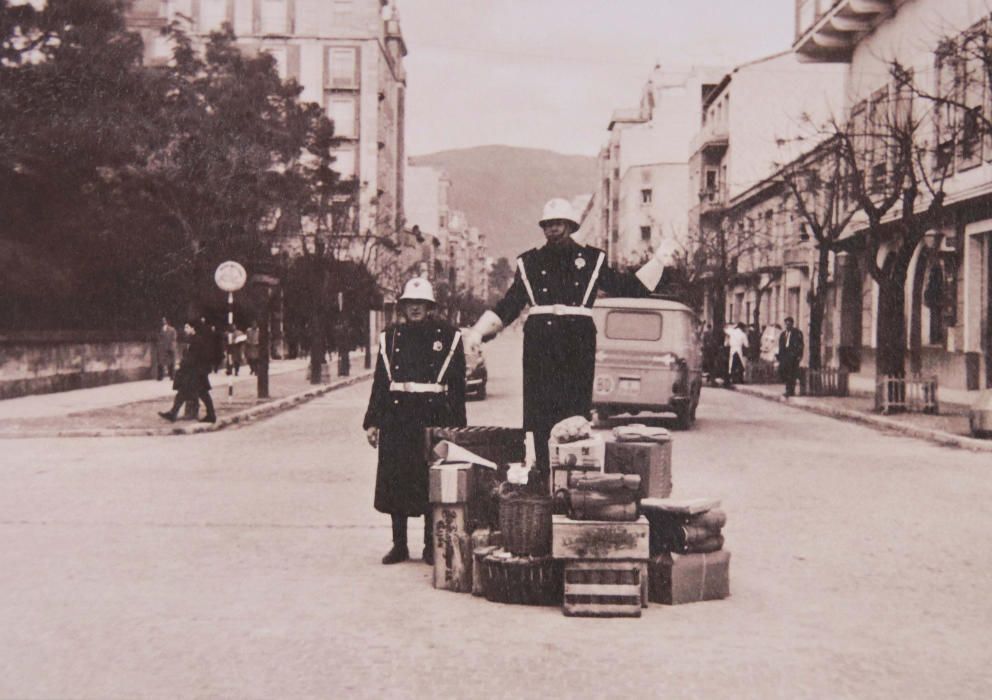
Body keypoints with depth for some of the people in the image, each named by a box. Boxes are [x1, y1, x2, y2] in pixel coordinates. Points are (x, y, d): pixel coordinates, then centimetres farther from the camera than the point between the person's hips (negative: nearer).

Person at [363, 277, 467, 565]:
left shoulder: (448, 337, 3)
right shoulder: (390, 338, 10)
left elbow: (457, 384, 2)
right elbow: (380, 382, 11)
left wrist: (457, 427, -1)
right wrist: (372, 421, 6)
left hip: (434, 416, -2)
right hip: (397, 417, 2)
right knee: (394, 480, 4)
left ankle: (431, 545, 13)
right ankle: (399, 544, 15)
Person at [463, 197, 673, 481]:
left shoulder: (591, 259, 11)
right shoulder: (530, 262, 13)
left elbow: (629, 288, 15)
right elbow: (508, 306, 14)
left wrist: (658, 261, 10)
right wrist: (478, 332, 5)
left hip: (578, 346, -1)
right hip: (540, 347, 1)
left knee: (576, 413, -3)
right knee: (540, 413, -2)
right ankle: (544, 476, 4)